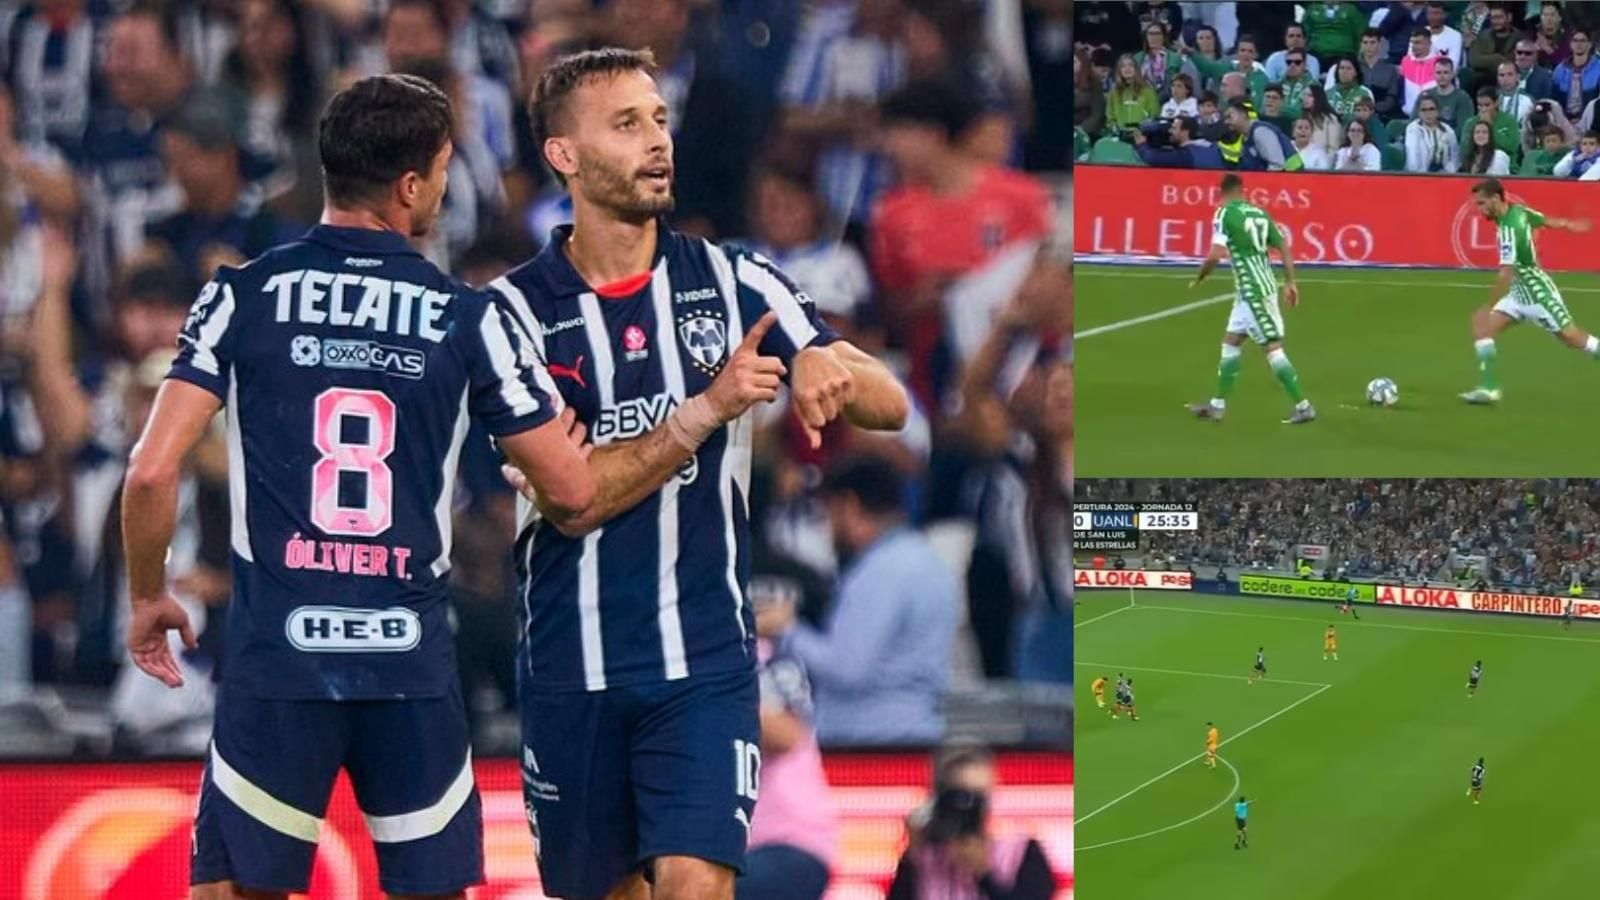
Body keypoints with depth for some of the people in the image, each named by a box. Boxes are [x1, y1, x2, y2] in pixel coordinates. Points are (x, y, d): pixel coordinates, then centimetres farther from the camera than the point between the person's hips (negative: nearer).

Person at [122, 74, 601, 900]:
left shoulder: (242, 297, -1)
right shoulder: (468, 319, 0)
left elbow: (152, 470, -6)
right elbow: (571, 489, 4)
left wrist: (148, 598, 10)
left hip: (276, 655, 0)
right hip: (413, 667, 0)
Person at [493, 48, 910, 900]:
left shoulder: (731, 282, 0)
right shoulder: (516, 309, -5)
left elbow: (890, 405, -3)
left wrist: (832, 367, -26)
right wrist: (708, 408, -24)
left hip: (704, 663, 0)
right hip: (570, 665, 0)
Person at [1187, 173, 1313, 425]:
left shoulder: (1224, 214, -10)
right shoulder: (1258, 213, 10)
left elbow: (1216, 255, -18)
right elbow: (1283, 248, 10)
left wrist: (1198, 279, -2)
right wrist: (1290, 282, 14)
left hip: (1252, 290, -8)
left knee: (1272, 347, -6)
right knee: (1230, 341, 16)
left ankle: (1303, 407, -6)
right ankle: (1217, 406, 21)